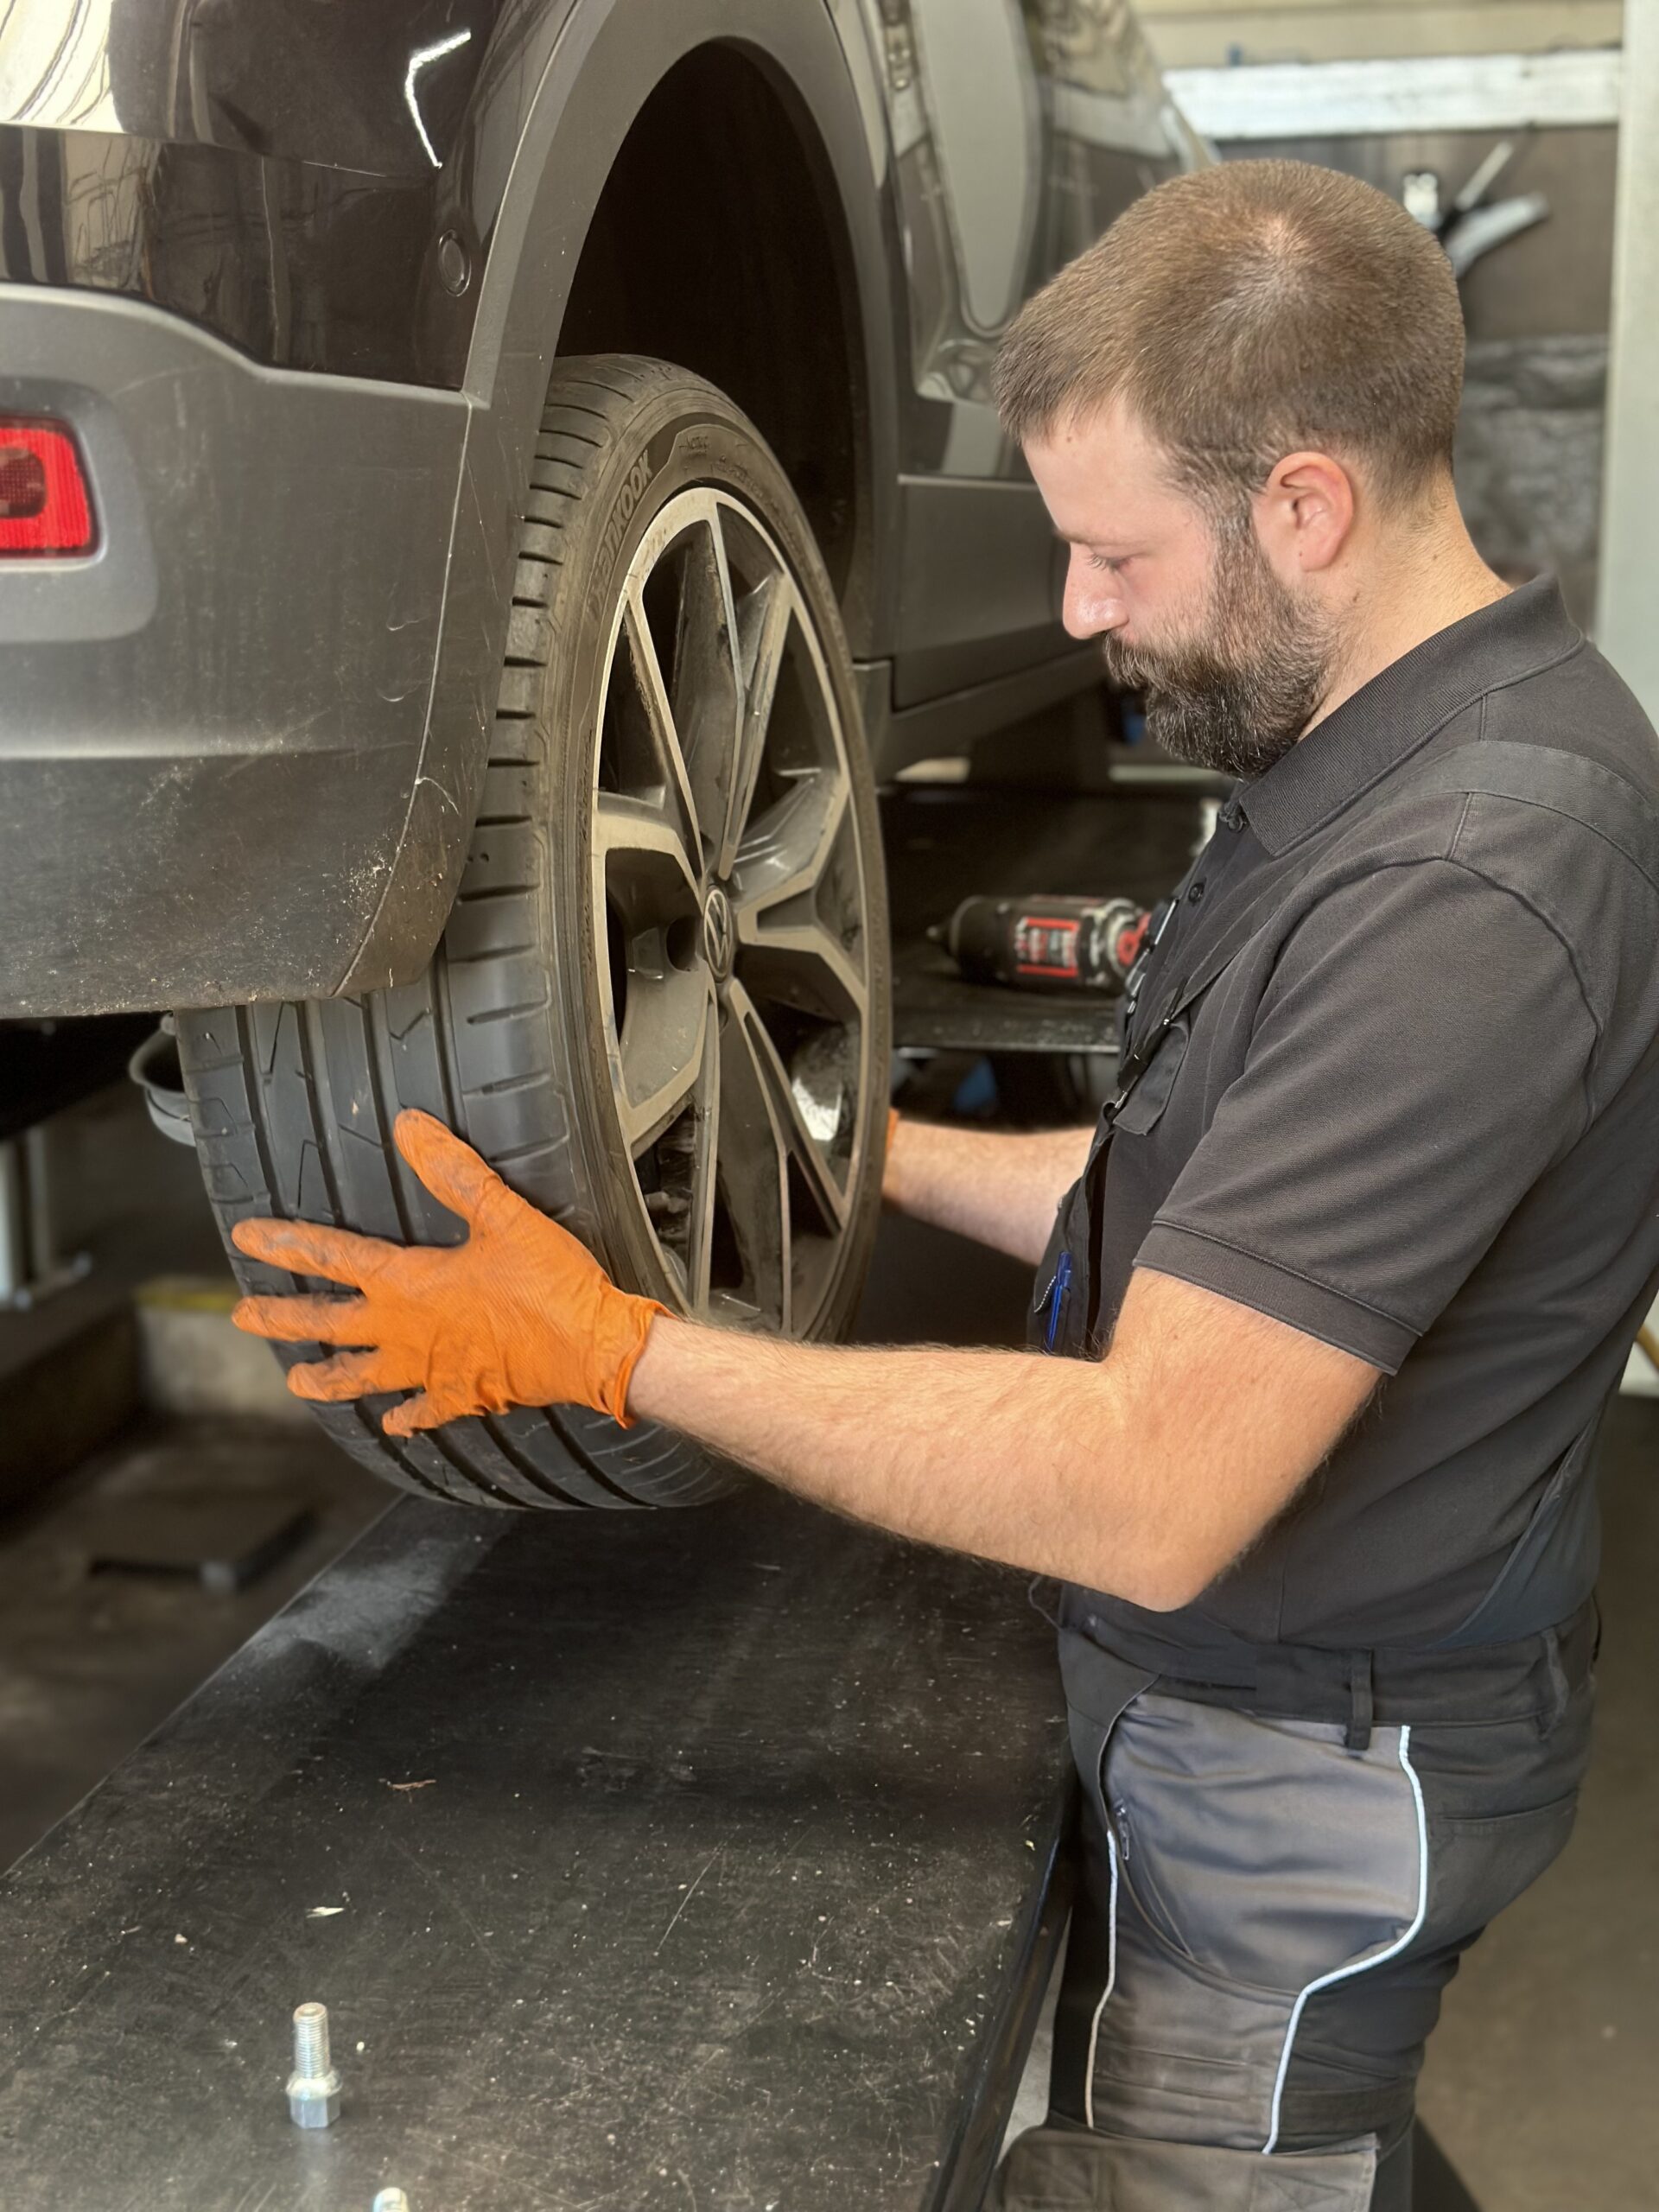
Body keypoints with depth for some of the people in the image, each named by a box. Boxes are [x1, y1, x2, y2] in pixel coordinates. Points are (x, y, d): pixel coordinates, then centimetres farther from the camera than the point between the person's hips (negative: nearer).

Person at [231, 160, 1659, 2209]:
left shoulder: (1472, 877, -30)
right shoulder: (1373, 754, 4)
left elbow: (1156, 1490, -32)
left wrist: (611, 1347, -27)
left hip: (1309, 1789, -9)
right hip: (1218, 1711, 9)